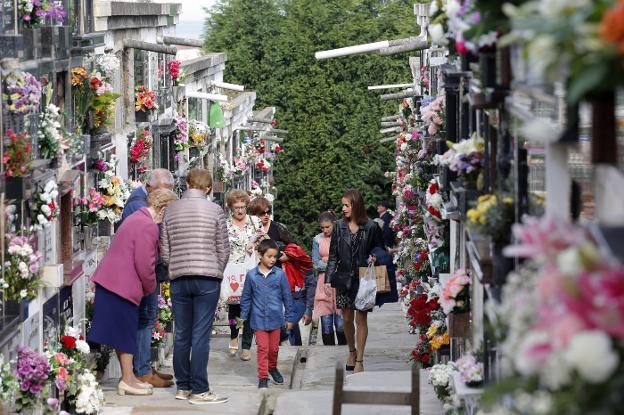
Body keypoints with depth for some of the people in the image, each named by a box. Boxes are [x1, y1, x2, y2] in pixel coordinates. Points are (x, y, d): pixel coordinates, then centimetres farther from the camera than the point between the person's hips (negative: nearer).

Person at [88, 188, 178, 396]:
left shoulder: (136, 219, 17)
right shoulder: (148, 226, -17)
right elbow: (145, 264, -17)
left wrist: (147, 286, 20)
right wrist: (150, 287, -2)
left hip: (110, 281, 10)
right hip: (123, 284, -10)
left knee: (125, 332, 14)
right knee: (126, 332, -3)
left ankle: (128, 377, 20)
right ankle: (128, 380, 3)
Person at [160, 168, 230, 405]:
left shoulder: (171, 211, 6)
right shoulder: (214, 210, -3)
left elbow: (164, 251, 6)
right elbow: (223, 249, 0)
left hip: (179, 279, 4)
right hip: (207, 279, -4)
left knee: (182, 336, 10)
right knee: (201, 336, -5)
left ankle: (183, 387, 16)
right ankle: (199, 391, -6)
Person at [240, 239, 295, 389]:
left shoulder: (279, 274, -5)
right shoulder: (252, 275, -4)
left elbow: (287, 296, 2)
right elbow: (246, 297, 5)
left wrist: (289, 317, 4)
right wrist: (243, 316, 6)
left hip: (275, 318, 1)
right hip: (259, 319, -1)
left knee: (274, 347, 12)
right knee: (263, 348, -1)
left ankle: (272, 367, 36)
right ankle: (263, 377, 5)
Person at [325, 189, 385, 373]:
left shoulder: (371, 227, -5)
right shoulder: (339, 226, 2)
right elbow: (333, 255, 5)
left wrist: (374, 258, -15)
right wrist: (328, 279, 0)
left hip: (363, 279, -3)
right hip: (344, 279, 3)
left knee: (361, 319, 0)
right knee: (347, 318, 10)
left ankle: (359, 359, 8)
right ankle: (352, 351, 33)